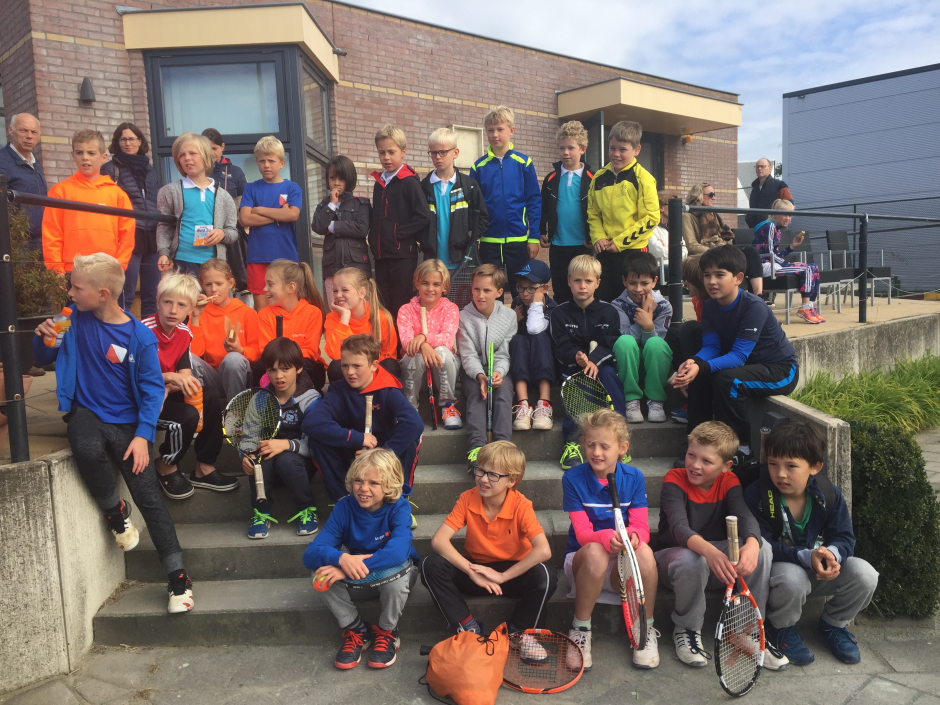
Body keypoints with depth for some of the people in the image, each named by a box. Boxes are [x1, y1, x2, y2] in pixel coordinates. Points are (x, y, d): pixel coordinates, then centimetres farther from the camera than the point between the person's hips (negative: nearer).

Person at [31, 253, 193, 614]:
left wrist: (143, 435, -18)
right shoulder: (75, 318, -3)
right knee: (87, 449, -34)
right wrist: (44, 338, -13)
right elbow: (44, 359, 10)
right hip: (85, 411, 2)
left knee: (149, 496, -8)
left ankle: (178, 577, 2)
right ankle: (115, 512, -3)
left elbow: (153, 389, -8)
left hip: (125, 421, -2)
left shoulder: (140, 336, -12)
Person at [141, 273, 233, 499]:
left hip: (166, 393, 7)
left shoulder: (184, 332, 1)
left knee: (212, 402, -10)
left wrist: (168, 390, -21)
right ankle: (166, 467, 2)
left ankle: (204, 468, 4)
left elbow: (185, 376, 0)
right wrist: (170, 377, -34)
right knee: (187, 416, -28)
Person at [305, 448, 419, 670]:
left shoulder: (399, 507, -23)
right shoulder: (344, 507, -17)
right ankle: (355, 631, -3)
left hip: (395, 576, -2)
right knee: (321, 570, -24)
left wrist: (347, 570, -43)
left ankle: (387, 632, -6)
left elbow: (398, 551, -41)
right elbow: (310, 554, -23)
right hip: (358, 580, 3)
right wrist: (341, 558, -45)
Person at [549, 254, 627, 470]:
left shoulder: (608, 312, 5)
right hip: (572, 365, -1)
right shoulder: (560, 313, 4)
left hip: (601, 363, 1)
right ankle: (572, 439, -35)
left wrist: (594, 360, -27)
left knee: (609, 374, -31)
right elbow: (561, 348, -6)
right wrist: (577, 358, -28)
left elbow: (611, 344, -7)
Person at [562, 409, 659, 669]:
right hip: (582, 561, -2)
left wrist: (633, 536, -34)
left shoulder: (634, 478, -2)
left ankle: (646, 629, -8)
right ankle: (580, 629, -14)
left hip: (624, 569, 2)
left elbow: (641, 527, -8)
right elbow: (583, 534, -14)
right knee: (595, 552, -37)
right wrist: (608, 538, -37)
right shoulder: (573, 479, -9)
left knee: (644, 551, -32)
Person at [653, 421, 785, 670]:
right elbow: (679, 528, -32)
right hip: (673, 555, -4)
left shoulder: (729, 482, -4)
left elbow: (745, 516, -22)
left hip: (717, 557, 4)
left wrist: (752, 543, -47)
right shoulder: (674, 480, -16)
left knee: (763, 549, -23)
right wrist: (709, 551, -54)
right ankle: (686, 630, -11)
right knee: (692, 560, -40)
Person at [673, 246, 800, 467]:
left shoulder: (754, 307, -25)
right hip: (749, 366, 7)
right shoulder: (710, 307, -2)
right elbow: (711, 346, -9)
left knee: (726, 379, -32)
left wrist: (702, 367, -45)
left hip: (781, 370, -7)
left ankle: (743, 447, -14)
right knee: (697, 375, -14)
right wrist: (694, 362, -33)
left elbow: (739, 355, -30)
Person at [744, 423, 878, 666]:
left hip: (819, 571, 4)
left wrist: (831, 554, -33)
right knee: (792, 577, -38)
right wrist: (807, 556, -35)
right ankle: (781, 628, -2)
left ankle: (832, 623, 10)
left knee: (864, 574, -21)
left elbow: (844, 537, -7)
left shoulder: (828, 494, -7)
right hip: (775, 569, -4)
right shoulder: (756, 495, -18)